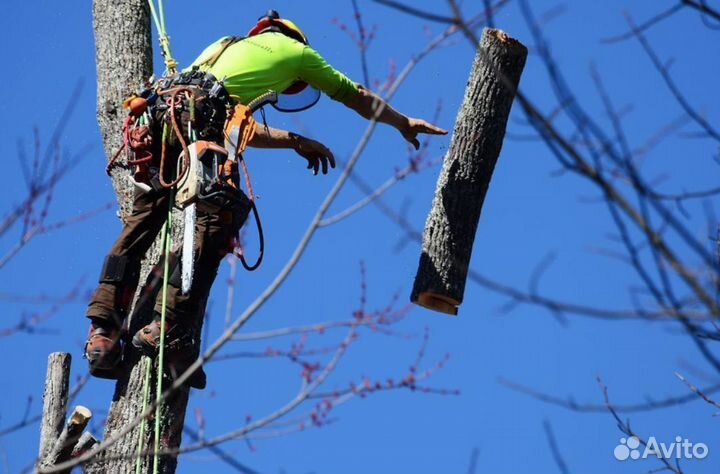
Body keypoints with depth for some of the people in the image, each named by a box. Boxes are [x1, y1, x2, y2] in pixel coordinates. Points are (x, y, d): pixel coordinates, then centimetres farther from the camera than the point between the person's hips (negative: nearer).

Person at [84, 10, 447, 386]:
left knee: (142, 221, 9)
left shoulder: (231, 47, 42)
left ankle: (103, 330, -1)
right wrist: (404, 124, 52)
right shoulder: (293, 49, 27)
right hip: (200, 113, -7)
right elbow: (356, 97, 38)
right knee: (216, 223, -6)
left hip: (159, 110, 7)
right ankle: (167, 329, -17)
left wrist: (294, 141, 46)